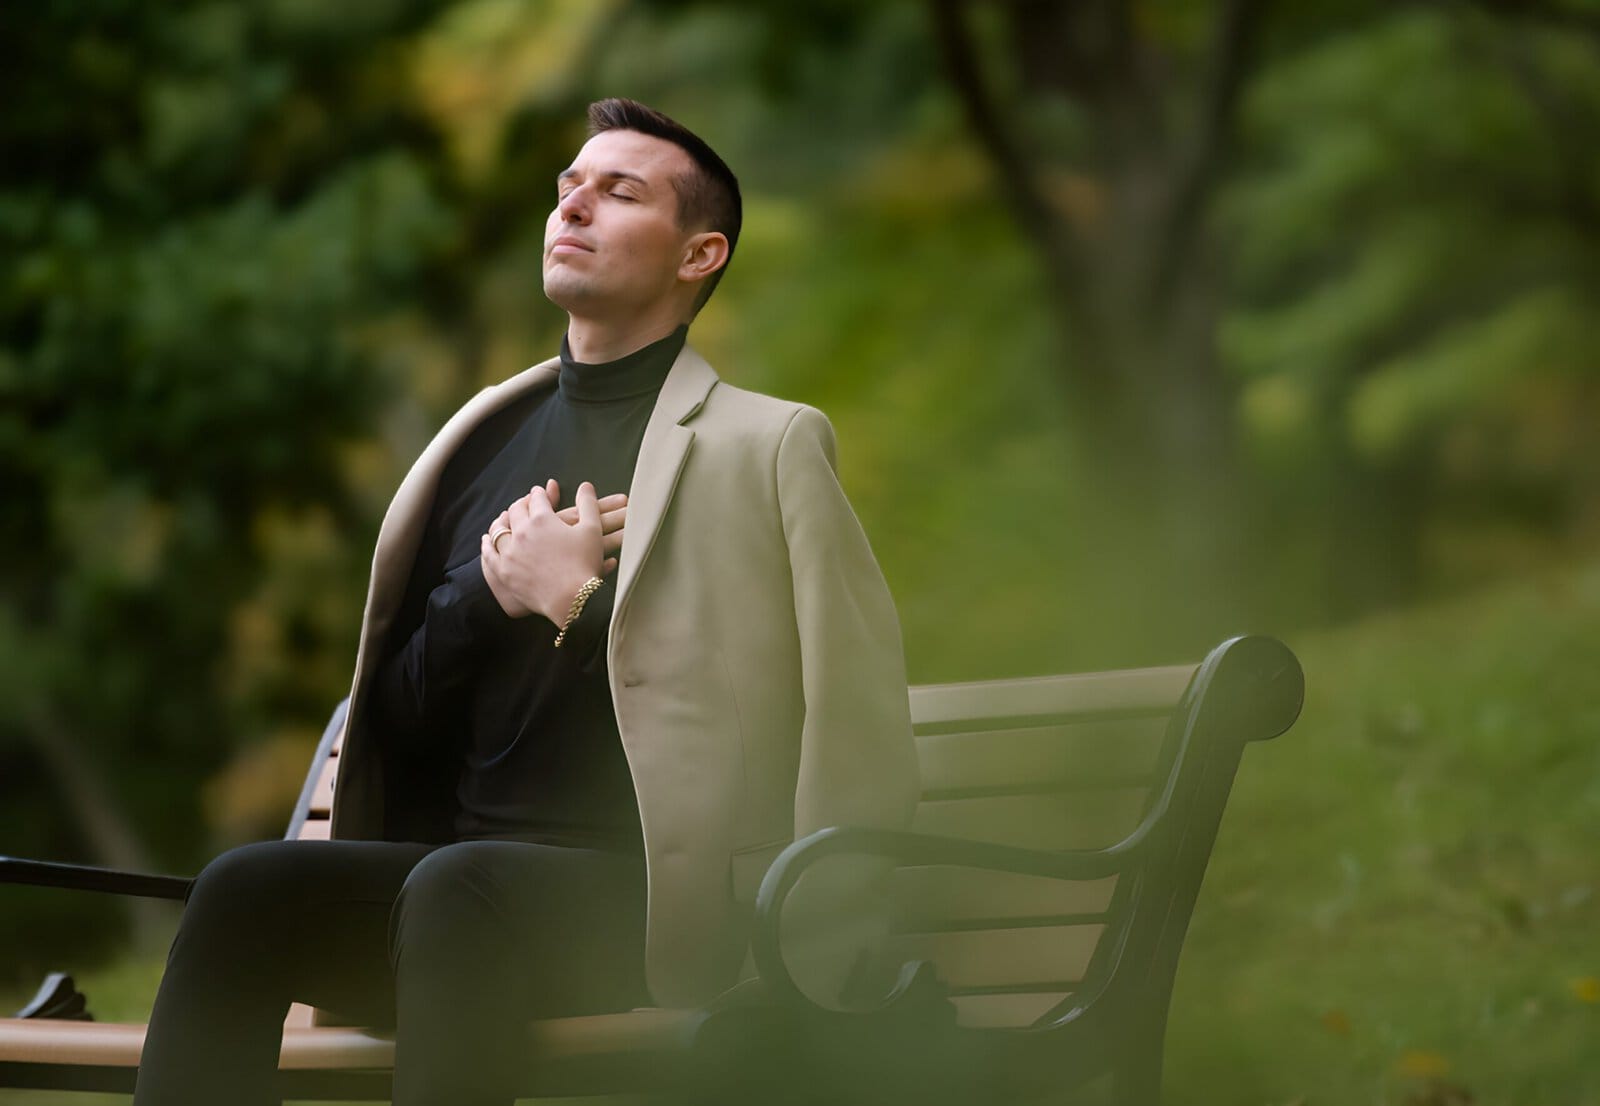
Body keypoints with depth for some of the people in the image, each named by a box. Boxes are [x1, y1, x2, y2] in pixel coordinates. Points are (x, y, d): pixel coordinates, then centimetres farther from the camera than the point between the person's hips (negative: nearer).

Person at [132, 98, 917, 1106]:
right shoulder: (484, 444, 22)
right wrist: (487, 594, 0)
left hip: (654, 896, -5)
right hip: (454, 858, 5)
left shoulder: (770, 445, 6)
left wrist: (573, 605, -7)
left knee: (456, 889, -36)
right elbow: (396, 719, 21)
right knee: (241, 890, -24)